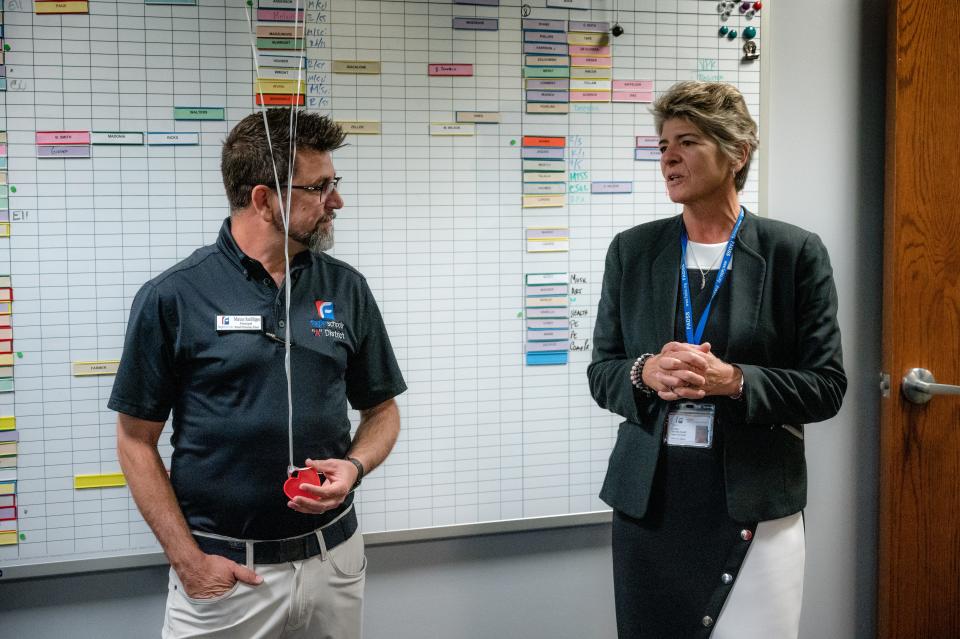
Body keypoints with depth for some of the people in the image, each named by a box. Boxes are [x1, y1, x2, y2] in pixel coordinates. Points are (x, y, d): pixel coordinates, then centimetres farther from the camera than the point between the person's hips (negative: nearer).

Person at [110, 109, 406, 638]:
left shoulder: (346, 289, 1)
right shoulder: (171, 297, -8)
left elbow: (381, 410, 10)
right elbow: (136, 440, -3)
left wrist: (354, 466, -10)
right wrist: (187, 560, -9)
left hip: (332, 561, 3)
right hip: (220, 570, -3)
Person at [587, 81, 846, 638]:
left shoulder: (796, 253, -2)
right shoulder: (632, 251, 5)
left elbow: (827, 386, -3)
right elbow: (601, 373, 8)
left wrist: (732, 380, -19)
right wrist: (645, 373, -14)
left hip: (756, 504, -2)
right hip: (650, 498, 3)